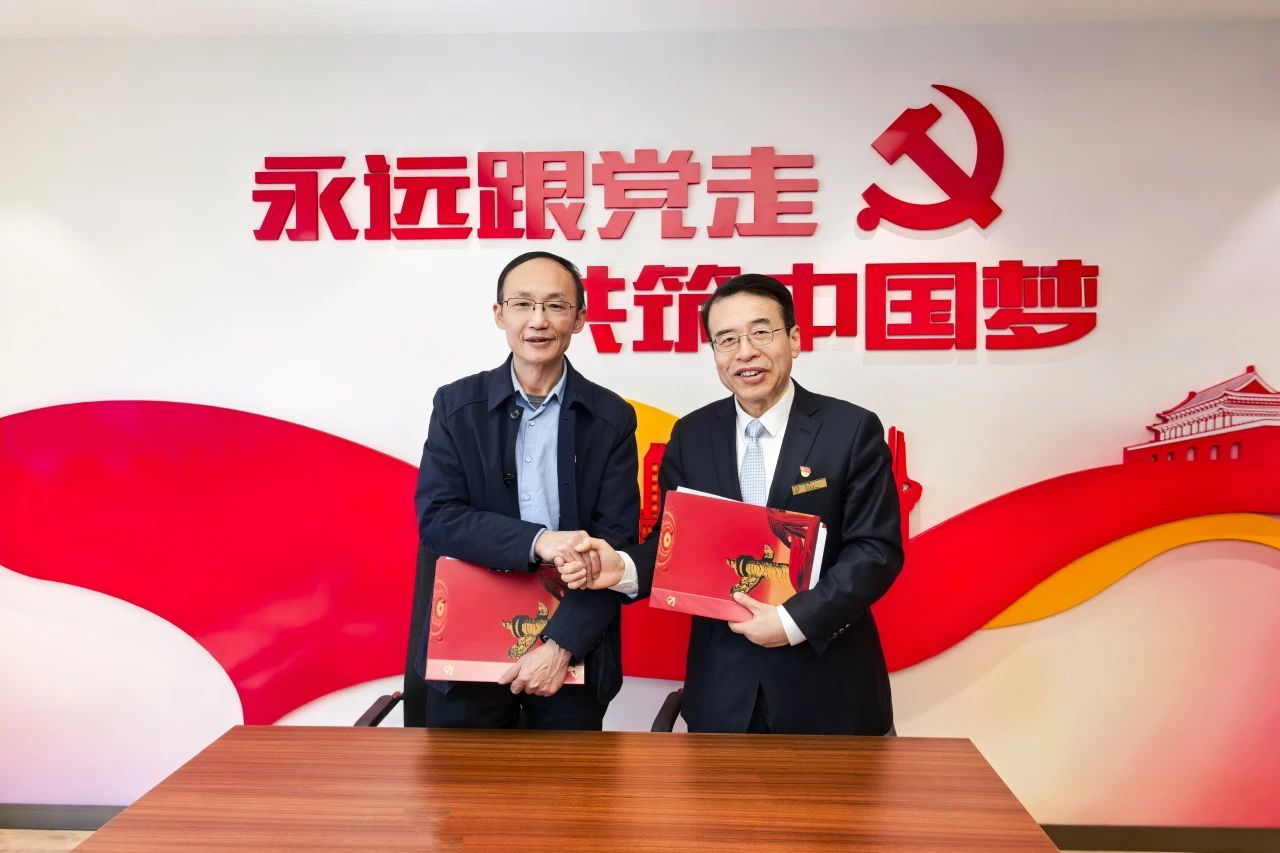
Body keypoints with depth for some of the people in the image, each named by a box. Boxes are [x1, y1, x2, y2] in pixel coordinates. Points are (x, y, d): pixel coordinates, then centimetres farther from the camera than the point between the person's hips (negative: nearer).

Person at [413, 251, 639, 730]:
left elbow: (616, 543, -7)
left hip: (573, 649, 0)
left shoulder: (612, 418, -3)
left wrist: (561, 644, -16)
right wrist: (537, 541, -22)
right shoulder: (457, 405, -1)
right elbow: (436, 518, -9)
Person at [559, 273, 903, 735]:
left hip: (827, 682, -2)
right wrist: (624, 567, -16)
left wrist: (795, 619, -19)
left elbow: (877, 550, -10)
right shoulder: (690, 435, 1)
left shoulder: (852, 429, -8)